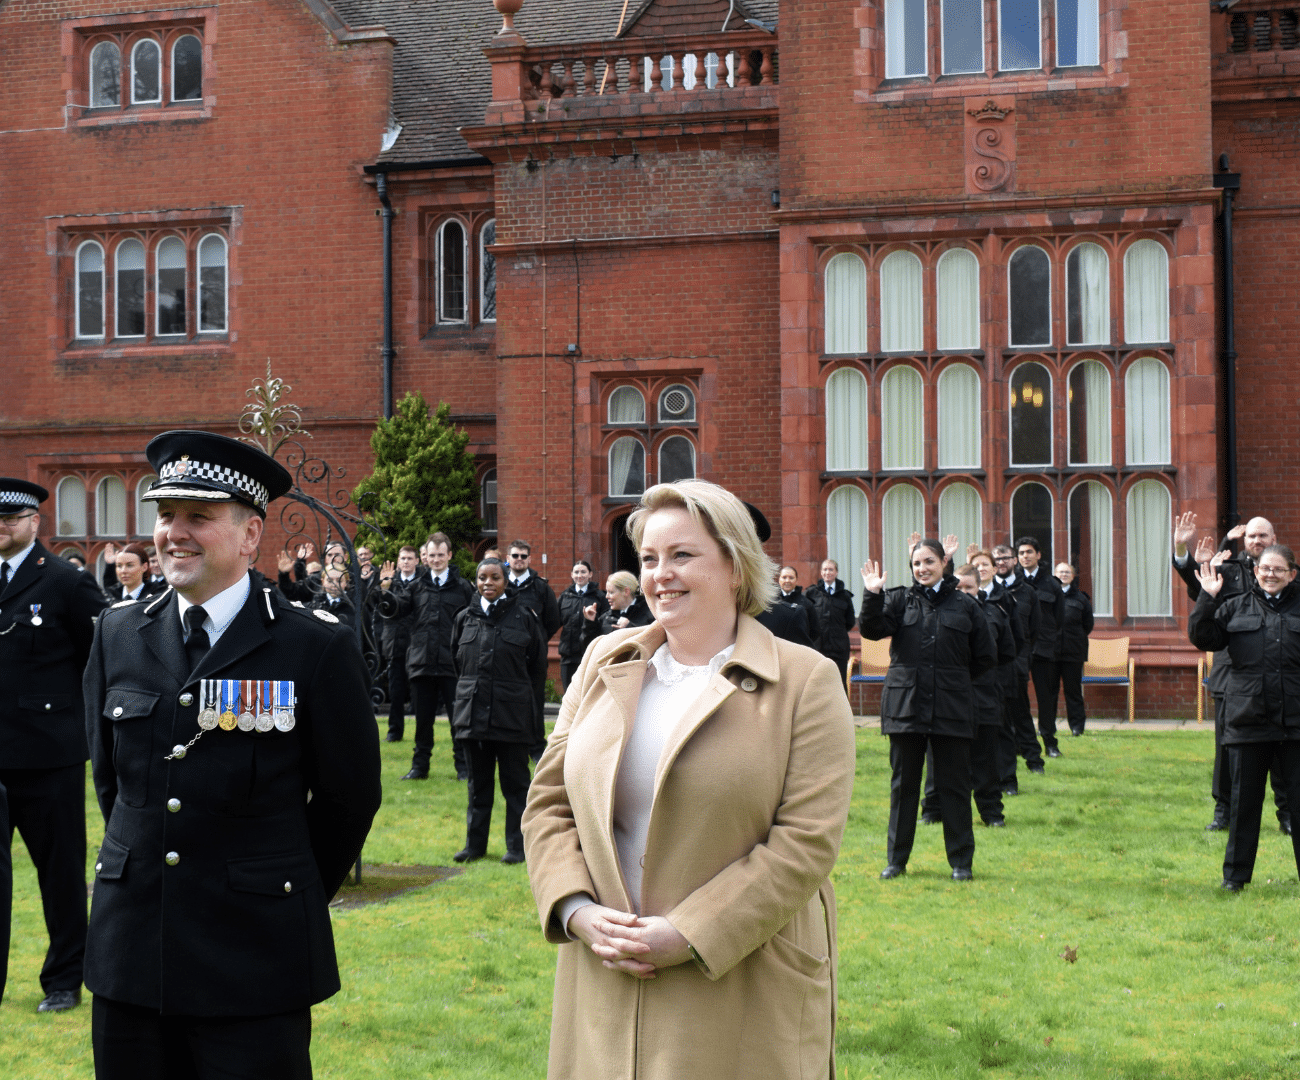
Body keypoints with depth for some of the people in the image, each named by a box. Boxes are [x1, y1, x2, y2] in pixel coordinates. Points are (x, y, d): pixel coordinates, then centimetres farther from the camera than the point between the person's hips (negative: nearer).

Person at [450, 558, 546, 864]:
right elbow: (455, 658, 21)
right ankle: (475, 843, 20)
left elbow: (537, 661, 7)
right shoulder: (465, 618, 7)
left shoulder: (522, 616, -2)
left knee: (515, 782, 2)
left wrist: (514, 686, 10)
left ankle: (517, 846, 8)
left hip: (511, 712, -3)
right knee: (478, 781, 12)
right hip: (473, 710, 3)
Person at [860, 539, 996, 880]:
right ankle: (897, 859, 17)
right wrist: (872, 595, -22)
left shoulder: (965, 605, 5)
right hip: (905, 705, 1)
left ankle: (961, 861, 13)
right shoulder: (899, 600, 6)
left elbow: (985, 657, 10)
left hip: (951, 708, -1)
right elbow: (871, 629, -10)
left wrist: (954, 679, 9)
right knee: (903, 784, 8)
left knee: (954, 785, 4)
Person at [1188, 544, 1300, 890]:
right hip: (1248, 720, 1)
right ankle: (1236, 875, 19)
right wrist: (1207, 599, -9)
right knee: (1244, 799, 9)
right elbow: (1203, 638, 2)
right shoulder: (1236, 608, 8)